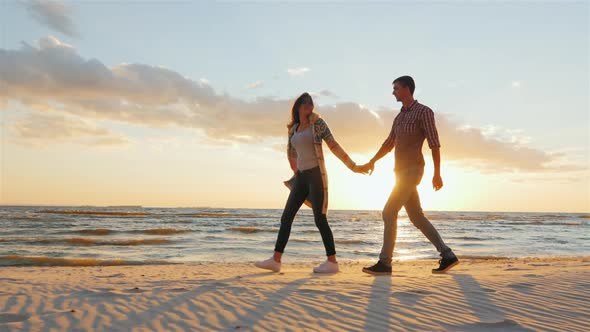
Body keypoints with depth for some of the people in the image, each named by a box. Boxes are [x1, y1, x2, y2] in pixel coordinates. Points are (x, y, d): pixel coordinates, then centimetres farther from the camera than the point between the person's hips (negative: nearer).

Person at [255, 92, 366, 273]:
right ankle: (276, 260, 3)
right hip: (301, 177, 6)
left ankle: (332, 262, 3)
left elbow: (334, 146, -6)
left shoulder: (317, 123, -2)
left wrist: (353, 166, -10)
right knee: (286, 217, 0)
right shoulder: (293, 129, 13)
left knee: (320, 219, -6)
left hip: (316, 175, -6)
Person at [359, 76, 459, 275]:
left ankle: (384, 263, -8)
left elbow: (434, 143, -11)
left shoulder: (424, 112, -6)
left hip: (412, 170, -9)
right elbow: (389, 144, 26)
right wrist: (372, 162, 18)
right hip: (402, 172, 9)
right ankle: (447, 256, 15)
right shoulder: (399, 117, 19)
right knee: (416, 217, 8)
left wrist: (437, 174, -15)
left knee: (389, 213, -13)